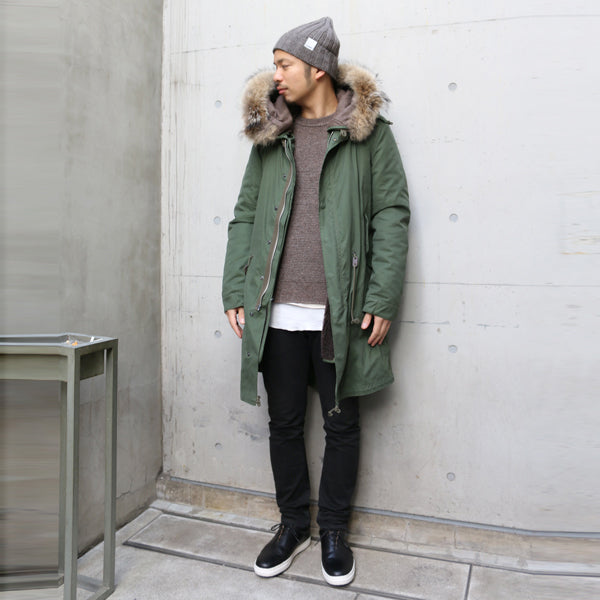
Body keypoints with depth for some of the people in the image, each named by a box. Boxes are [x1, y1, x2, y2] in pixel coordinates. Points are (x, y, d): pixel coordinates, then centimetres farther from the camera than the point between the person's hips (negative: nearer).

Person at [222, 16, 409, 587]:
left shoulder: (368, 131, 3)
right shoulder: (270, 135, 13)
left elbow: (392, 214, -2)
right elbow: (245, 215, 12)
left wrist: (382, 298, -10)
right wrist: (235, 291, 3)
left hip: (340, 313, -3)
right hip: (277, 313, 3)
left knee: (341, 424, 9)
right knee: (284, 422, 12)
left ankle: (333, 529, 29)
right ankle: (293, 522, 32)